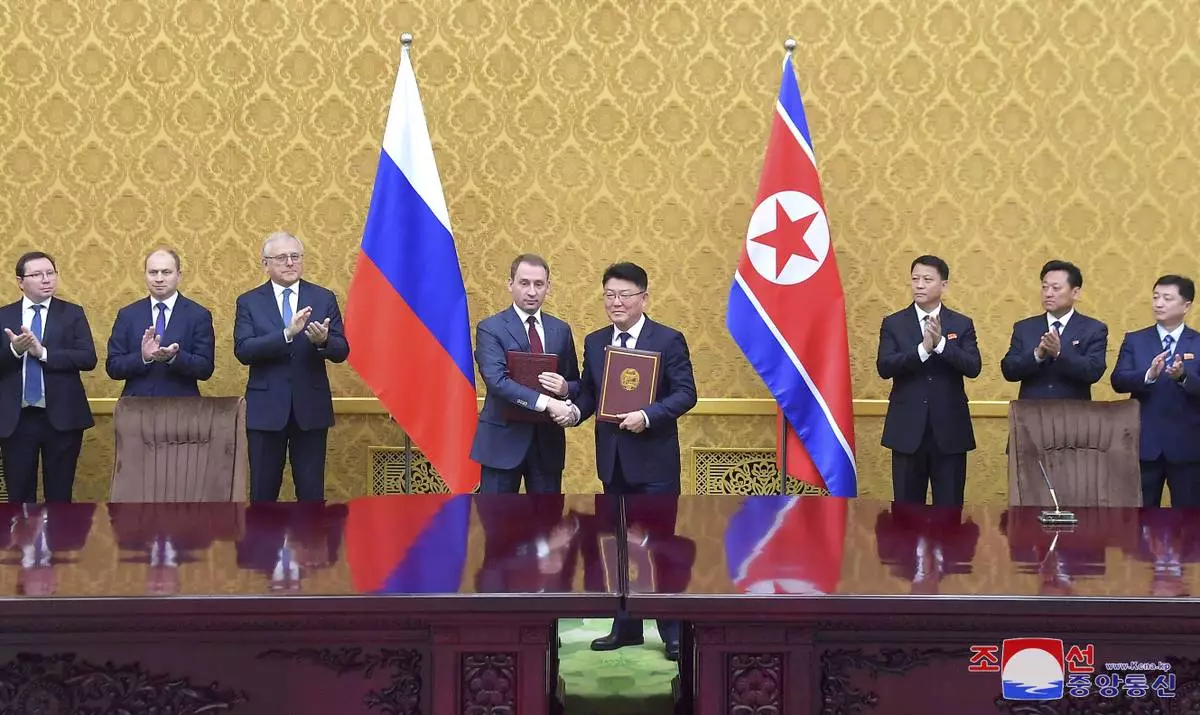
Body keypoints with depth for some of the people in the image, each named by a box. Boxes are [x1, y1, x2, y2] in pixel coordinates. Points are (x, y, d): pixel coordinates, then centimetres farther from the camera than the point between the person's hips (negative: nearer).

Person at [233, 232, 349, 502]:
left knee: (311, 492, 5)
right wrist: (287, 334, -25)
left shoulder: (324, 299, 5)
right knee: (263, 491, 6)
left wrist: (323, 341, -24)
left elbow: (341, 351, 0)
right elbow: (243, 350, -12)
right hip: (266, 409, -1)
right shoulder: (249, 302, 2)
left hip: (311, 408, 1)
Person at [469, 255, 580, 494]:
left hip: (548, 441, 4)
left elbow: (576, 384, 13)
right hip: (503, 440, -4)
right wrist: (546, 402, -28)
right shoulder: (490, 329, -5)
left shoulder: (561, 330, 11)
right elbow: (496, 381, -19)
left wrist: (565, 389, -12)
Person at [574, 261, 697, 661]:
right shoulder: (594, 343, 10)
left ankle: (674, 632, 6)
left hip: (654, 459, -5)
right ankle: (626, 627, 22)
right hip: (613, 460, 5)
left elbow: (686, 393, -10)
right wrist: (576, 410, -10)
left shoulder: (668, 341, -6)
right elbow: (588, 392, 12)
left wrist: (648, 416, -23)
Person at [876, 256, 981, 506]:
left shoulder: (962, 324, 5)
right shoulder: (893, 324, 4)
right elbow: (884, 367, -10)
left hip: (950, 430, 0)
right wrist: (923, 349, -21)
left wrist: (941, 343, -21)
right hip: (907, 430, 0)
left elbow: (973, 367, -8)